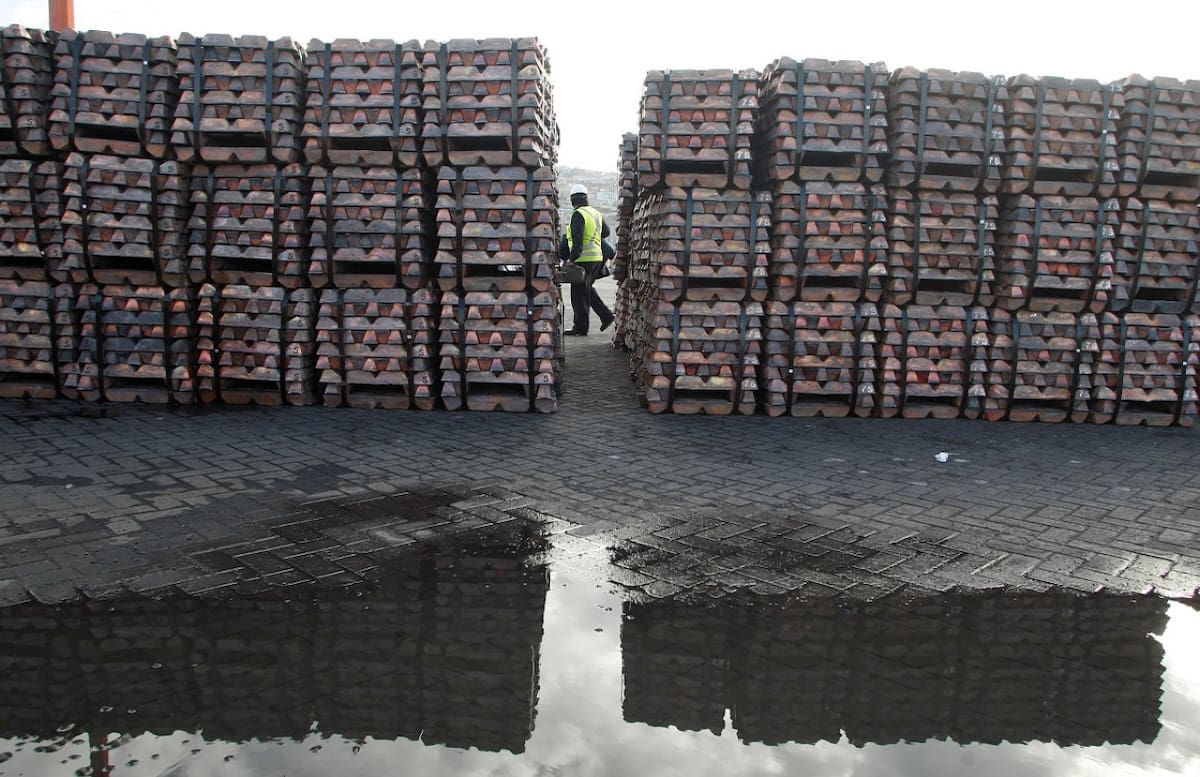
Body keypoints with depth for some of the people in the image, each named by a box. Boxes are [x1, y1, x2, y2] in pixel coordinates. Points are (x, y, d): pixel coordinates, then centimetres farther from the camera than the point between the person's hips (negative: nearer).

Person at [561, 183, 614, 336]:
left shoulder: (578, 214, -12)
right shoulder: (596, 213, 13)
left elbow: (577, 239, -22)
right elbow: (606, 231, 26)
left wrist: (572, 258, -24)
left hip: (584, 259, -8)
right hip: (597, 256, 8)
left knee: (579, 294, -2)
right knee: (587, 289, 21)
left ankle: (581, 327, 2)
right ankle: (606, 315, 14)